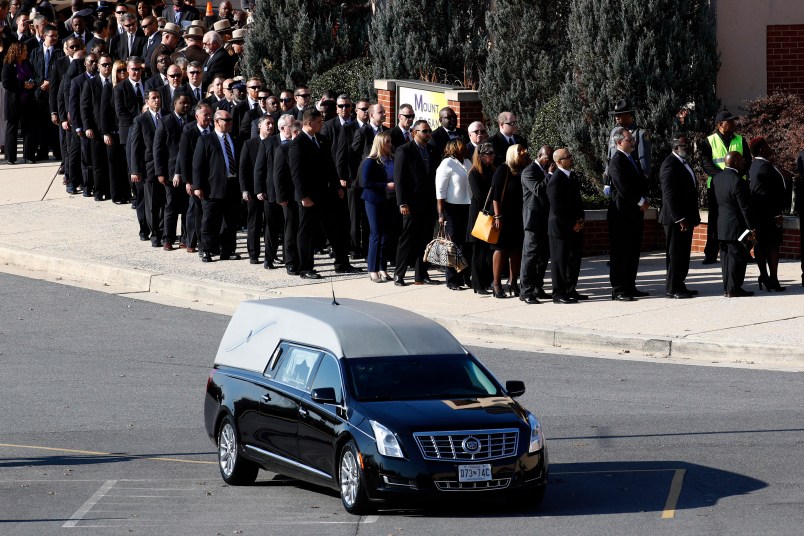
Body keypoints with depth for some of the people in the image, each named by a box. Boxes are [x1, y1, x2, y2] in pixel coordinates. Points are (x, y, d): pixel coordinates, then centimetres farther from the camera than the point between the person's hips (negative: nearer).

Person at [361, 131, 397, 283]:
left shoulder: (392, 160, 5)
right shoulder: (370, 162, -9)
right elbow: (365, 182, -14)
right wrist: (386, 186, -18)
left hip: (389, 201, 5)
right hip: (375, 202, -5)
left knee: (387, 235, 6)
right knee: (376, 235, -3)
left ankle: (383, 269, 14)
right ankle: (373, 271, 2)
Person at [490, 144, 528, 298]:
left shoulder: (525, 171, 9)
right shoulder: (503, 170, -9)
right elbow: (495, 195, -12)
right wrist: (497, 216, -17)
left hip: (519, 218, 6)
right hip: (504, 218, -6)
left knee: (517, 250, 7)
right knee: (501, 249, -2)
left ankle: (513, 283, 15)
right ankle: (497, 285, 2)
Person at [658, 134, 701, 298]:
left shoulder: (684, 163, 15)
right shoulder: (670, 165, -16)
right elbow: (669, 195, -21)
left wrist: (693, 216, 17)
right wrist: (680, 219, -23)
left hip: (686, 218, 10)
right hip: (675, 219, -10)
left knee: (683, 254, 13)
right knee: (675, 254, -5)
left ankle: (679, 285, 18)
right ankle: (672, 289, -1)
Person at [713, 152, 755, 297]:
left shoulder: (716, 178, 6)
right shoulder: (738, 182, -19)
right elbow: (745, 207, -18)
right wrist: (751, 227, -13)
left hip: (721, 224, 8)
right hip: (736, 225, -8)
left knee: (726, 256, 13)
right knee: (737, 256, -2)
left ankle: (727, 288, 17)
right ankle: (733, 289, -1)